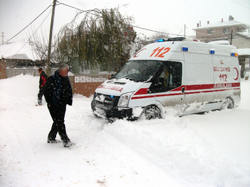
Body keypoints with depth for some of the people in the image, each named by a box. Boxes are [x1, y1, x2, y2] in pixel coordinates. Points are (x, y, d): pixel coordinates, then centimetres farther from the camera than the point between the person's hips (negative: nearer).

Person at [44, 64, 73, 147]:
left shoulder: (66, 79, 11)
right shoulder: (52, 79, -11)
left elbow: (69, 91, 20)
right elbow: (47, 92, -10)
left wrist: (69, 101, 13)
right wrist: (49, 103, -13)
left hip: (62, 105, 8)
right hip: (54, 105, -8)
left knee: (57, 122, 14)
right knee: (59, 122, -9)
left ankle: (51, 138, 29)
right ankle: (65, 140, -8)